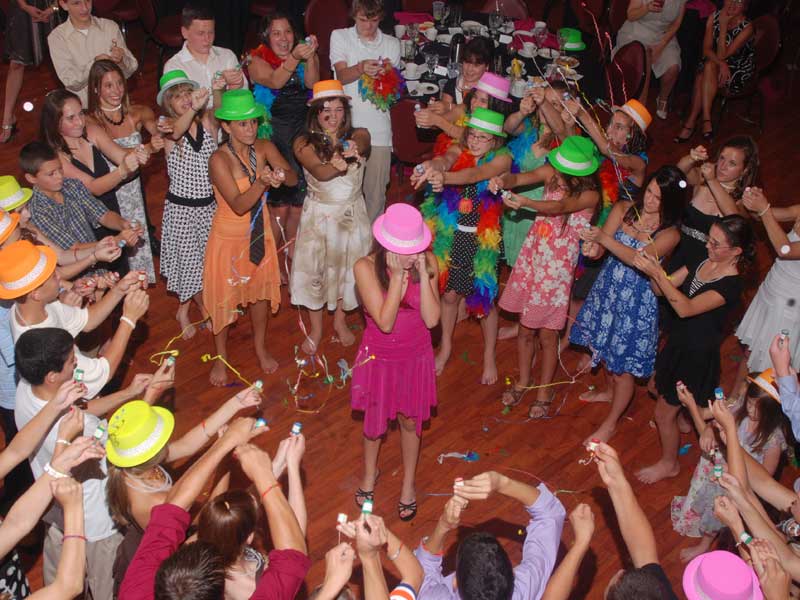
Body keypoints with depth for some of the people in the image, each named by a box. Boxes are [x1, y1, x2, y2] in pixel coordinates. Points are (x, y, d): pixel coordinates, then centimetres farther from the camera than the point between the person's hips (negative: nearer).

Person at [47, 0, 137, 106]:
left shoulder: (110, 27, 3)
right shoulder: (56, 37, -2)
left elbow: (132, 69, 2)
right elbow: (70, 82, -9)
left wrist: (121, 61, -20)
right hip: (81, 108, -1)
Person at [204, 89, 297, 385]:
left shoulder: (264, 148, -9)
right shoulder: (219, 160, -25)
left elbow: (293, 178, -16)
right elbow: (239, 205, -30)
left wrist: (281, 174, -38)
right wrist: (262, 182, -44)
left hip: (260, 233, 5)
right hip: (229, 236, -5)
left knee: (261, 292, 20)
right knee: (225, 296, 10)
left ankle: (260, 348, 43)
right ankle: (221, 358, 32)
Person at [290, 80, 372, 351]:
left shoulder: (359, 135, -8)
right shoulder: (305, 143, -13)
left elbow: (359, 144, -33)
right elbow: (319, 171, -30)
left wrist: (348, 149, -56)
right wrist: (339, 165, -52)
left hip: (352, 214, 2)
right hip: (319, 214, -1)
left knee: (347, 267, 15)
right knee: (314, 269, 7)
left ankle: (340, 321, 39)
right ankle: (316, 328, 28)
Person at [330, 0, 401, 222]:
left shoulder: (392, 44, 12)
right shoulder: (340, 37, 7)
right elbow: (341, 76, -7)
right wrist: (361, 68, -28)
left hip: (379, 131, 2)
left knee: (376, 194, 3)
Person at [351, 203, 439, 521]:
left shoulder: (427, 262, -17)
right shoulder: (366, 267, -24)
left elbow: (432, 319, -22)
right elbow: (385, 322, -29)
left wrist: (423, 273, -30)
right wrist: (398, 275, -34)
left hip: (416, 354, 1)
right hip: (380, 356, -1)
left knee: (410, 420, 18)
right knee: (375, 419, 19)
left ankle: (408, 483, 41)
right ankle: (370, 472, 49)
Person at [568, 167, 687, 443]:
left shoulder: (669, 233, -20)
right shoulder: (624, 208, -7)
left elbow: (639, 259, -36)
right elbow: (602, 244, -14)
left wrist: (604, 239, -49)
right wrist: (593, 248, -39)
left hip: (636, 302, -5)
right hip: (607, 288, 5)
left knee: (624, 367, 7)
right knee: (607, 347, 25)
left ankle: (610, 424, 28)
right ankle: (612, 392, 55)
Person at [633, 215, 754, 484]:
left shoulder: (731, 285, -27)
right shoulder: (701, 263, -3)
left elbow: (686, 308, -39)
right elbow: (662, 289, -6)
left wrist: (657, 274, -45)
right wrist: (652, 269, -27)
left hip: (697, 355, -7)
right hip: (677, 342, 7)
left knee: (664, 413, 6)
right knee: (659, 388, 27)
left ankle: (669, 464, 30)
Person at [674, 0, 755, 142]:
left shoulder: (746, 28, -20)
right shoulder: (714, 17, -8)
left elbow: (722, 55, -25)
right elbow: (706, 49, -11)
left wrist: (723, 26, -30)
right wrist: (721, 63, -29)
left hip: (739, 73, -4)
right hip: (716, 65, 4)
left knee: (709, 65, -31)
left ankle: (691, 120, -31)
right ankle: (706, 120, -27)